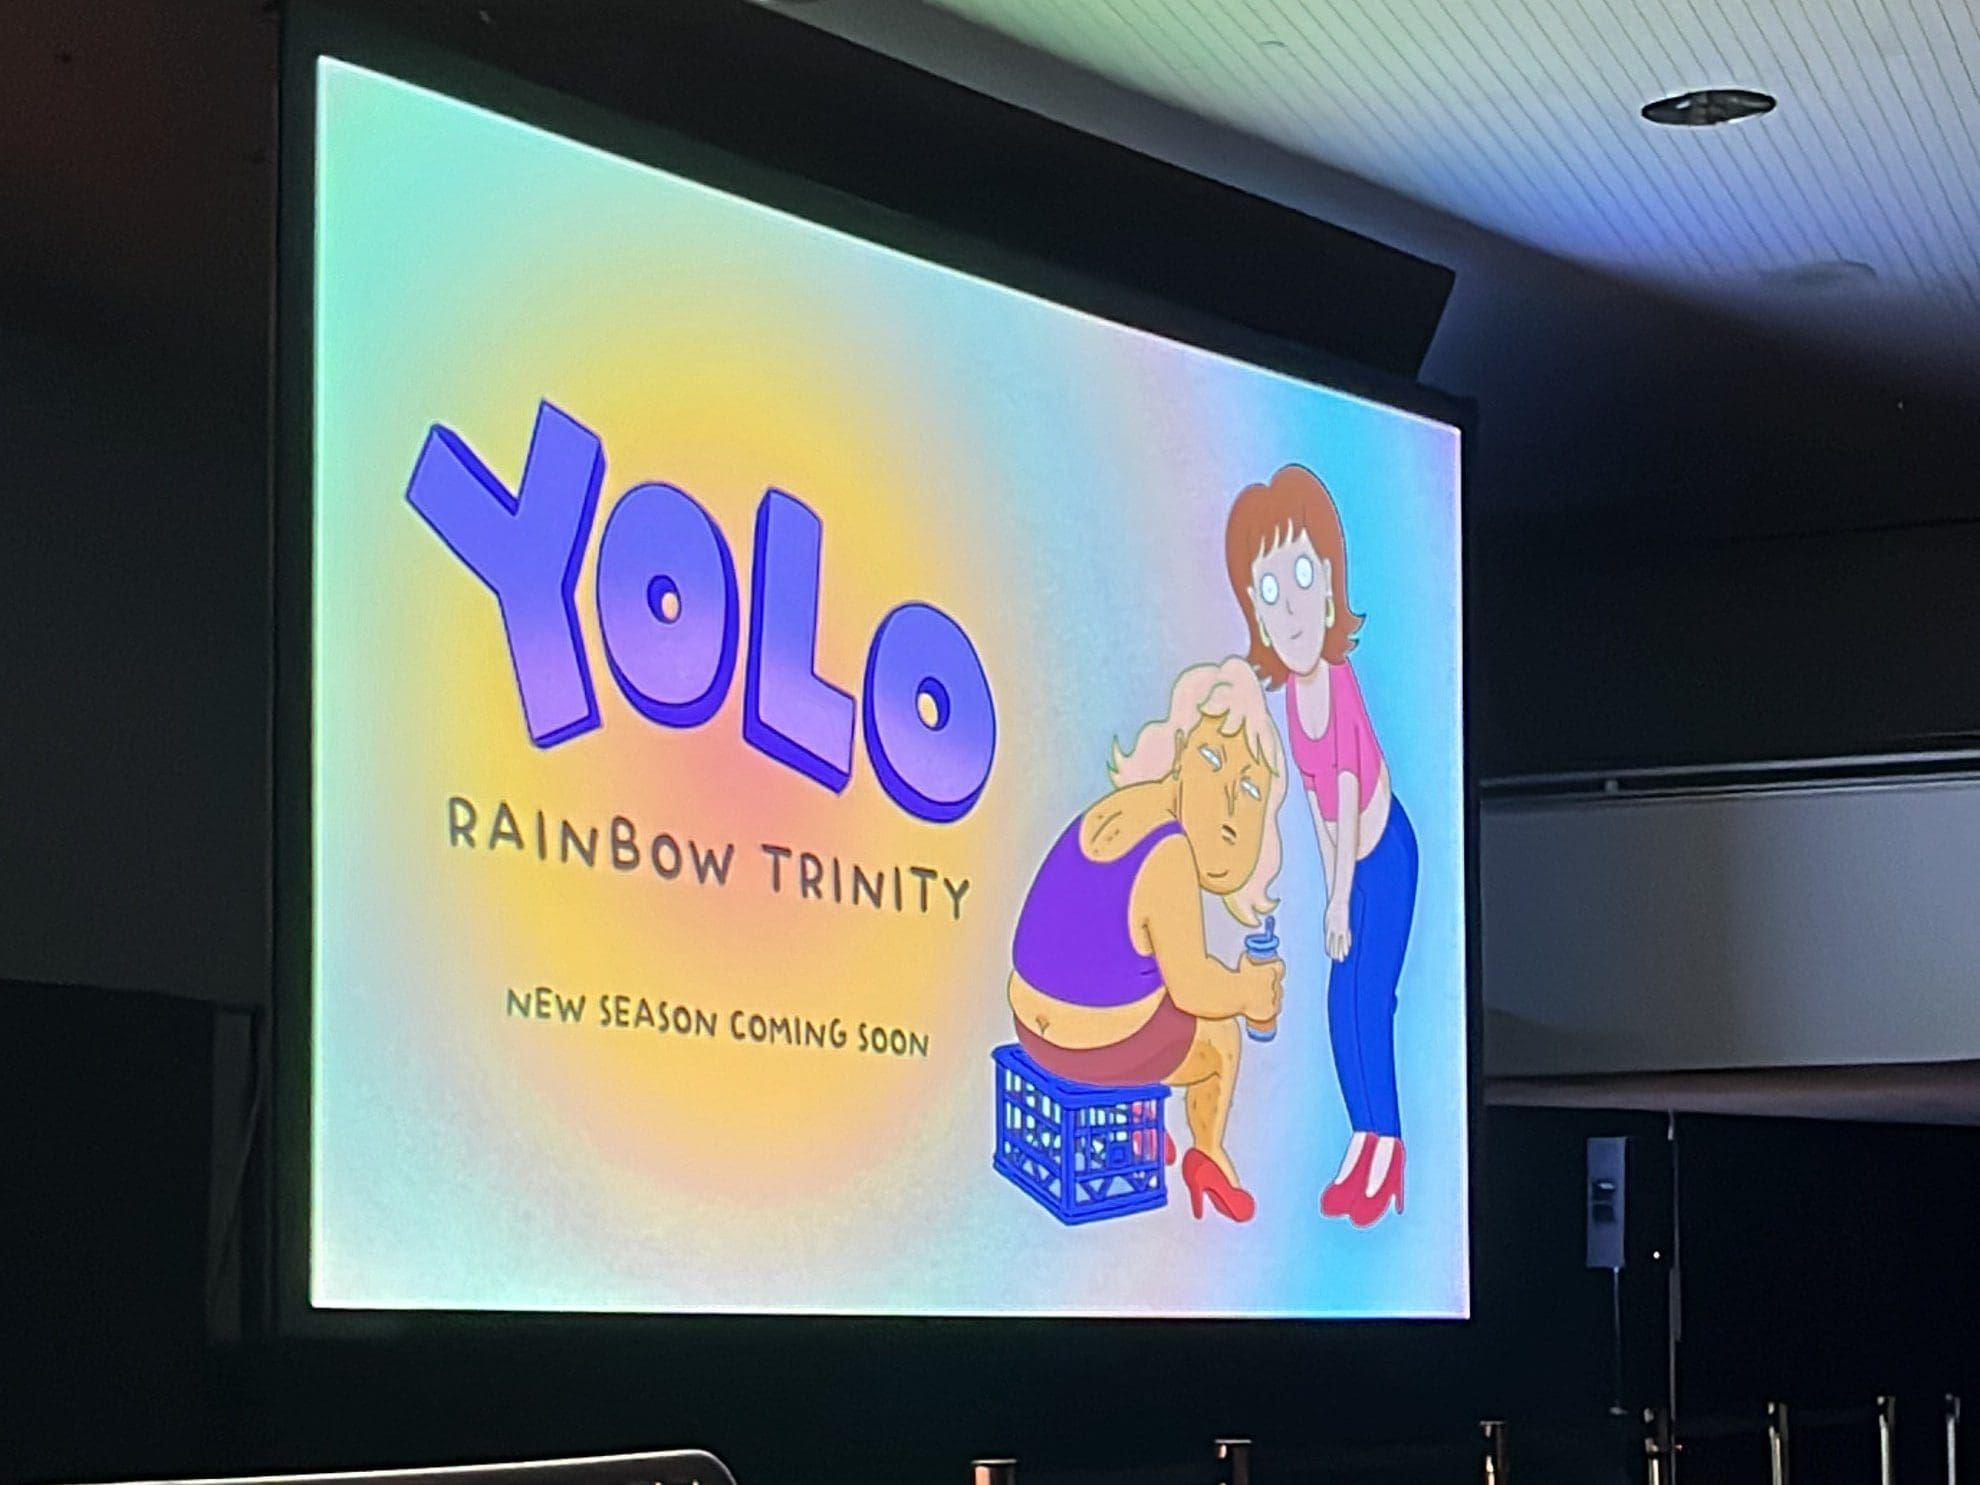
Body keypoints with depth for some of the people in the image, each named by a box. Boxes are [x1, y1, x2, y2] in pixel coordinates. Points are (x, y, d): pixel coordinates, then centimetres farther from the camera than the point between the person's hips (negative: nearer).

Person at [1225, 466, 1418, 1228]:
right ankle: (1363, 1148, 20)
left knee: (1371, 999, -6)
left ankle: (1387, 1158, 2)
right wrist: (1333, 891, 6)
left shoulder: (1340, 684, -27)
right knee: (1342, 1003, 10)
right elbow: (1318, 801, 2)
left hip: (1385, 855, -7)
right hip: (1352, 862, 7)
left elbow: (1351, 793, -23)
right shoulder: (1294, 694, -7)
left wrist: (1341, 900, -17)